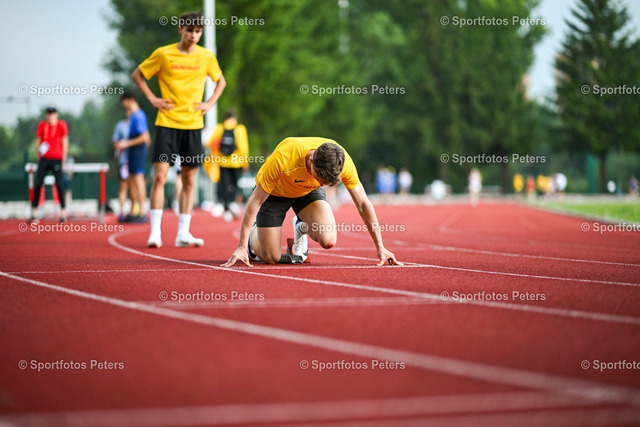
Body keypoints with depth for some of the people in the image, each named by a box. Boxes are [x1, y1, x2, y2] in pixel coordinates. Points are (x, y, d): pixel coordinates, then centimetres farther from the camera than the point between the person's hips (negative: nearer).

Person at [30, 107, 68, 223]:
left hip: (57, 159, -2)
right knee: (38, 183, -5)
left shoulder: (61, 125, 0)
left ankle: (63, 211, 2)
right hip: (44, 159, 2)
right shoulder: (42, 125, 7)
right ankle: (34, 212, 1)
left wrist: (64, 159, 2)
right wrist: (38, 156, 6)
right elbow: (38, 141, 15)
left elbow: (65, 142, 3)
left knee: (59, 184, -6)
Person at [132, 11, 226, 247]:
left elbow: (221, 81, 22)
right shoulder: (163, 54, -2)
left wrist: (210, 103, 8)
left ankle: (183, 234, 10)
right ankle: (155, 232, -6)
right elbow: (137, 75, 9)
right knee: (160, 176, -10)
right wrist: (153, 99, -1)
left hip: (193, 124, 3)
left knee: (189, 181, 5)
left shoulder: (207, 57, 5)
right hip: (167, 123, -3)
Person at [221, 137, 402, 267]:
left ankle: (302, 228, 12)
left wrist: (380, 247, -16)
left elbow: (363, 204, -18)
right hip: (275, 192, -2)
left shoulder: (343, 162, -33)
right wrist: (241, 247, -31)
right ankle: (255, 233, 28)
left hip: (309, 192, 2)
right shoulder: (283, 157, -41)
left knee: (328, 241, -22)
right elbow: (255, 201, -30)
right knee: (271, 258, -7)